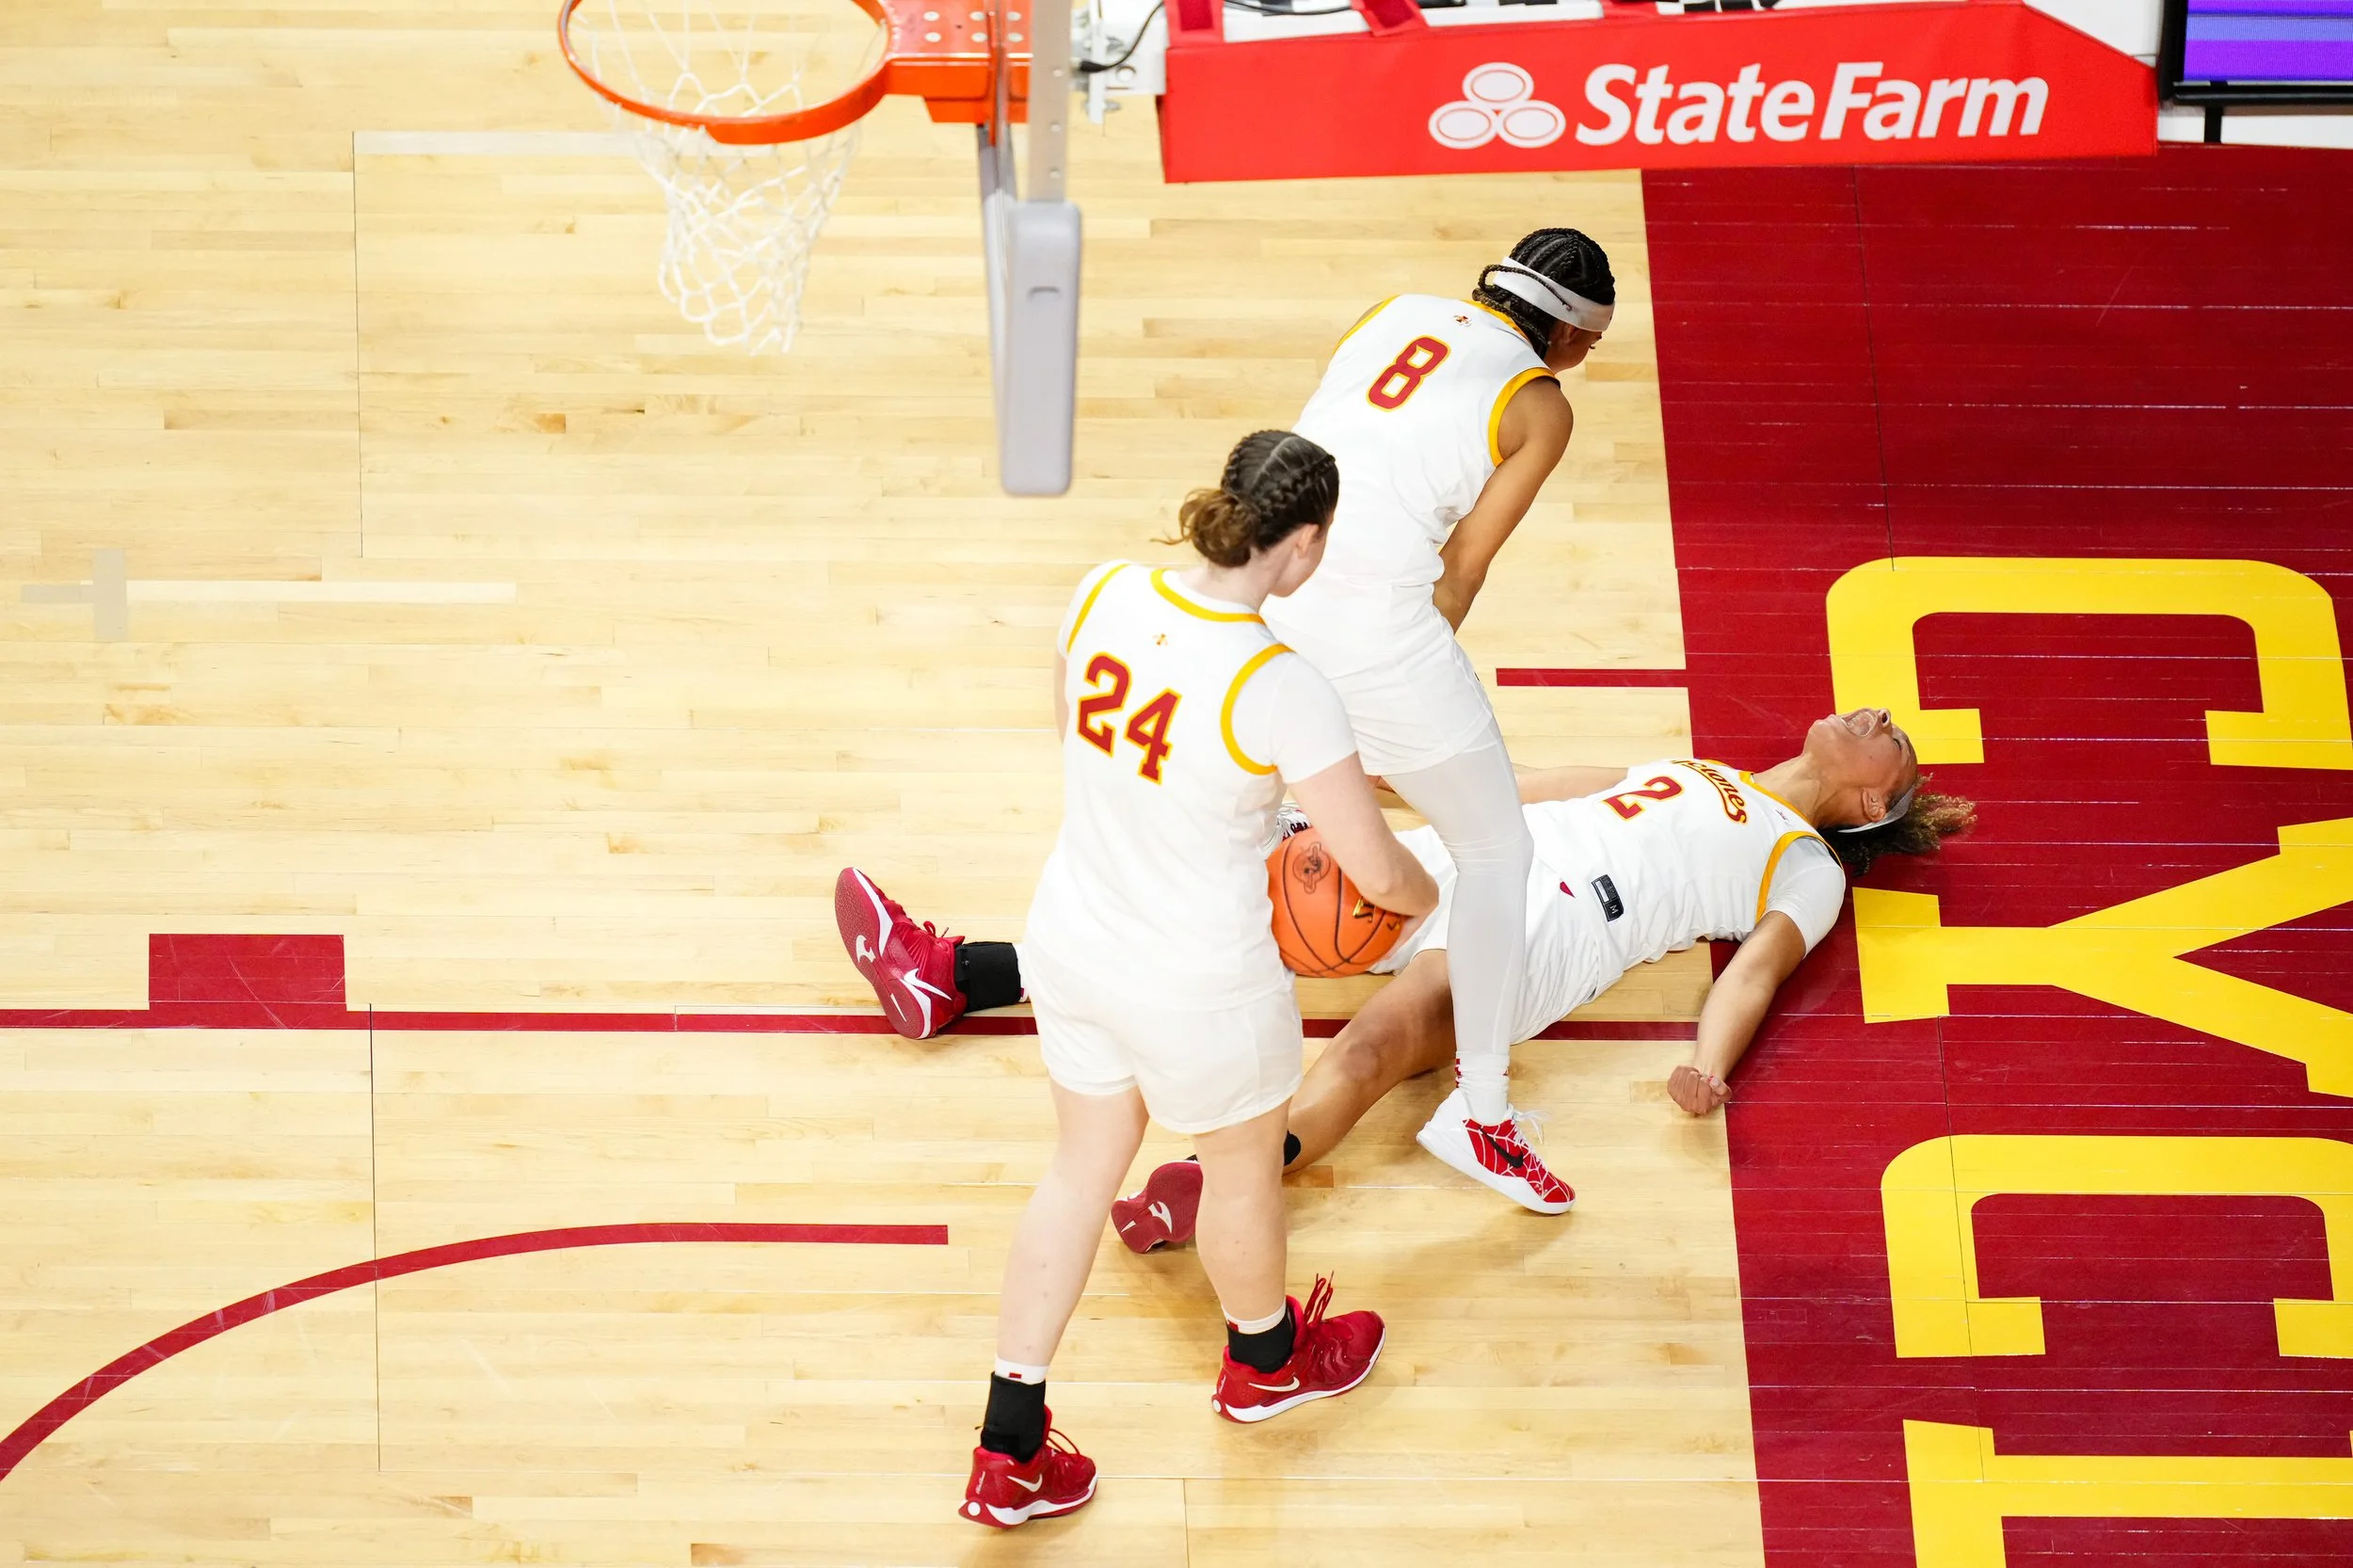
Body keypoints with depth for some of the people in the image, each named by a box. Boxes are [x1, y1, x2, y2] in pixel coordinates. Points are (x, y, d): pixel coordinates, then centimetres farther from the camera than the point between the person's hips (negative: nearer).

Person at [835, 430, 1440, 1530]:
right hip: (1198, 988, -5)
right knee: (1244, 1168, 26)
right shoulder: (1280, 689, -30)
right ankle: (1264, 1361, 57)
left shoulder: (1102, 596, -14)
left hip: (1072, 940, 5)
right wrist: (1426, 895, 5)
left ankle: (1009, 1454, 34)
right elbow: (1378, 872, -20)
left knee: (1084, 1163, 26)